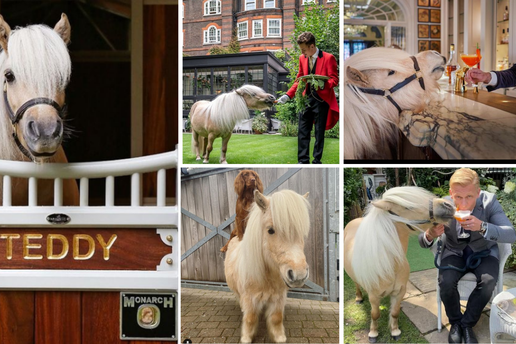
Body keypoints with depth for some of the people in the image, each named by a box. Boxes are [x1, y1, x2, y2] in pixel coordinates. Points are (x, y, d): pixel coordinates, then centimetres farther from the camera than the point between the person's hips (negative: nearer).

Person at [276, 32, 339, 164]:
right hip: (306, 98, 5)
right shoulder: (302, 58, 11)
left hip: (321, 100, -5)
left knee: (319, 132, 1)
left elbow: (334, 79, -6)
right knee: (303, 131, 3)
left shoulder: (328, 58, -7)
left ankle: (317, 161, 9)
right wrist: (288, 95, 8)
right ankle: (303, 161, 9)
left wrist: (323, 84, -26)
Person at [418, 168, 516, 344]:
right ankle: (455, 322, 1)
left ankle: (467, 323, -6)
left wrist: (482, 227, -46)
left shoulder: (489, 201, -22)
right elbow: (423, 241, -12)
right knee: (446, 282, -29)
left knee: (488, 282, -31)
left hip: (484, 251, 0)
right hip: (455, 252, 0)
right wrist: (430, 235, -38)